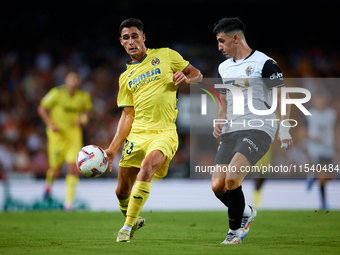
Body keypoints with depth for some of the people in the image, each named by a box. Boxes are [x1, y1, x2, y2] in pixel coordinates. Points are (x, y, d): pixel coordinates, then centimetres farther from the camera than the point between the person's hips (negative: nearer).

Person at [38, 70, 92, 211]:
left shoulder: (84, 97, -1)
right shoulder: (57, 93, -11)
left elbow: (87, 110, 18)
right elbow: (41, 108, -2)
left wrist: (83, 118, -4)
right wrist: (50, 124, -14)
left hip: (74, 134, 2)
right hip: (57, 134, -2)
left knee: (73, 169, -11)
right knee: (55, 171, 1)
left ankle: (69, 202, -2)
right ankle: (48, 184, 39)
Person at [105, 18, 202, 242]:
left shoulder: (165, 55, 7)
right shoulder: (126, 77, 16)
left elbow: (197, 74, 14)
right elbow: (128, 115, 14)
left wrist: (186, 78, -10)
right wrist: (113, 148, 5)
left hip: (163, 132, -4)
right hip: (136, 134, 4)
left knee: (146, 168, -31)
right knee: (122, 191, 1)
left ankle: (128, 226, -21)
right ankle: (134, 220, 33)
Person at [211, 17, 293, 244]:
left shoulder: (264, 64, -5)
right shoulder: (224, 68, 17)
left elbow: (283, 97, -3)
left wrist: (284, 129, -12)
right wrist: (219, 123, 9)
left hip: (258, 130, -7)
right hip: (231, 132, 7)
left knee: (232, 178, -24)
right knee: (217, 186, -4)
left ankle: (235, 232, -7)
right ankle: (246, 213, 25)